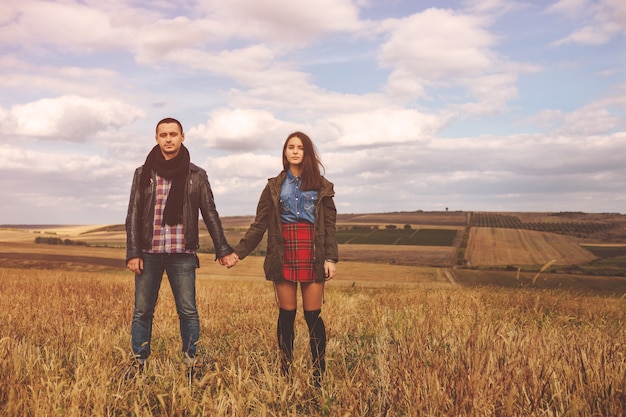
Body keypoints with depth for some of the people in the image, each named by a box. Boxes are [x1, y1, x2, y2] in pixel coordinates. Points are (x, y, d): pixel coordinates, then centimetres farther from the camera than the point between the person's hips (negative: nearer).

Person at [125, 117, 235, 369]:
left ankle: (191, 362, 11)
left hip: (182, 254, -1)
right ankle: (139, 363, 16)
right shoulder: (143, 174, 7)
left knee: (188, 311, 0)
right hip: (149, 253, 1)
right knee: (142, 311, 5)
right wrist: (132, 253, -3)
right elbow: (133, 216, 5)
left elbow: (210, 214, 6)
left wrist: (223, 249, 0)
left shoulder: (196, 175, 5)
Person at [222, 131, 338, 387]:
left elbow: (330, 225, 4)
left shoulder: (321, 186, 8)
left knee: (312, 316, 0)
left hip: (312, 256, -1)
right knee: (286, 315, 5)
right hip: (284, 256, 1)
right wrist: (238, 252, -3)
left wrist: (331, 258, -6)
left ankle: (319, 375, 9)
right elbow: (259, 225, 6)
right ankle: (285, 372, 15)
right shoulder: (274, 186, 10)